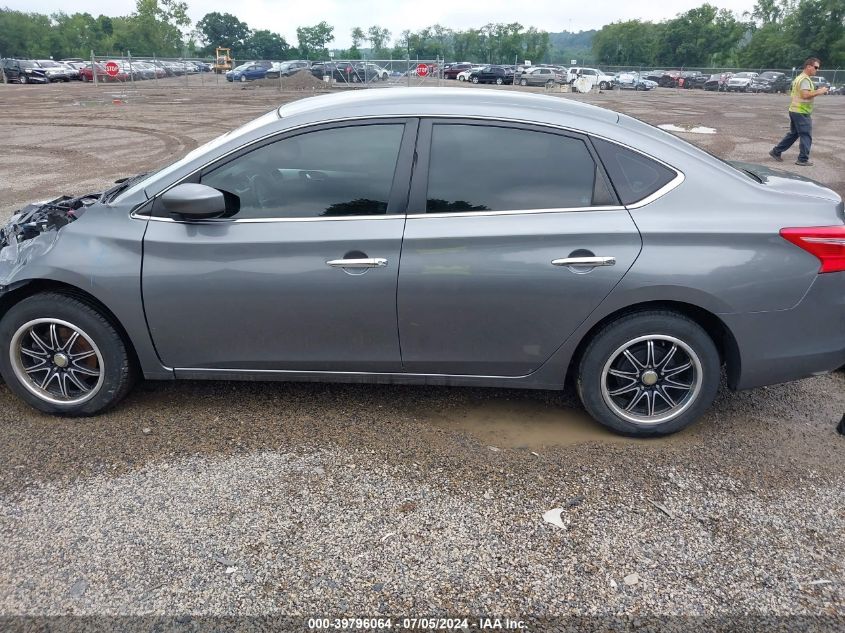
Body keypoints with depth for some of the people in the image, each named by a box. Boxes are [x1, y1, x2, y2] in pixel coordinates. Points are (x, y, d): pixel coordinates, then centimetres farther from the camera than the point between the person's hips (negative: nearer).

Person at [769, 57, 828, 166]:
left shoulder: (799, 78, 16)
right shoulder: (805, 79, -16)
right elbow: (806, 95, -27)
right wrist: (819, 92, -19)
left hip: (794, 110, 10)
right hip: (802, 112, -10)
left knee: (793, 134, 18)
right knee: (806, 136, -3)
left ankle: (776, 151, 19)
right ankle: (803, 159, 1)